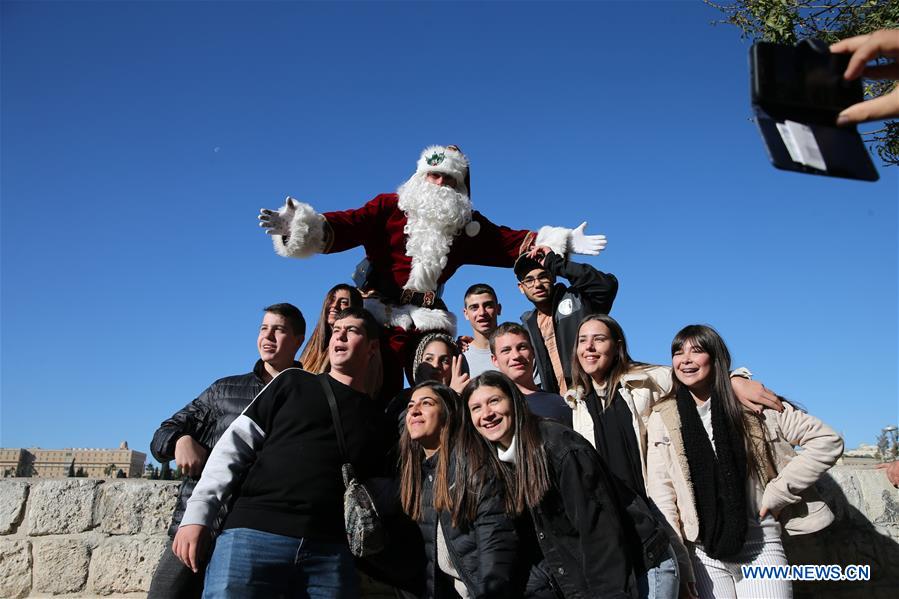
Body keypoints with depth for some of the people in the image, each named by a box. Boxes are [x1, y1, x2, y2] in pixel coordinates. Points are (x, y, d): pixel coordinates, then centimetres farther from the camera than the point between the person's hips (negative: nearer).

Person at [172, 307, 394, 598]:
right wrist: (197, 514, -3)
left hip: (330, 553, 1)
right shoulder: (293, 382, 13)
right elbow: (236, 444, 7)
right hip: (253, 533, -1)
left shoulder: (380, 423, 16)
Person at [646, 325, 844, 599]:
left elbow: (827, 441, 1)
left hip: (761, 547, 0)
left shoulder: (754, 405, -1)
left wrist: (778, 493, -5)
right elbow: (661, 491, -2)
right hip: (703, 553, 0)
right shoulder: (662, 419, 0)